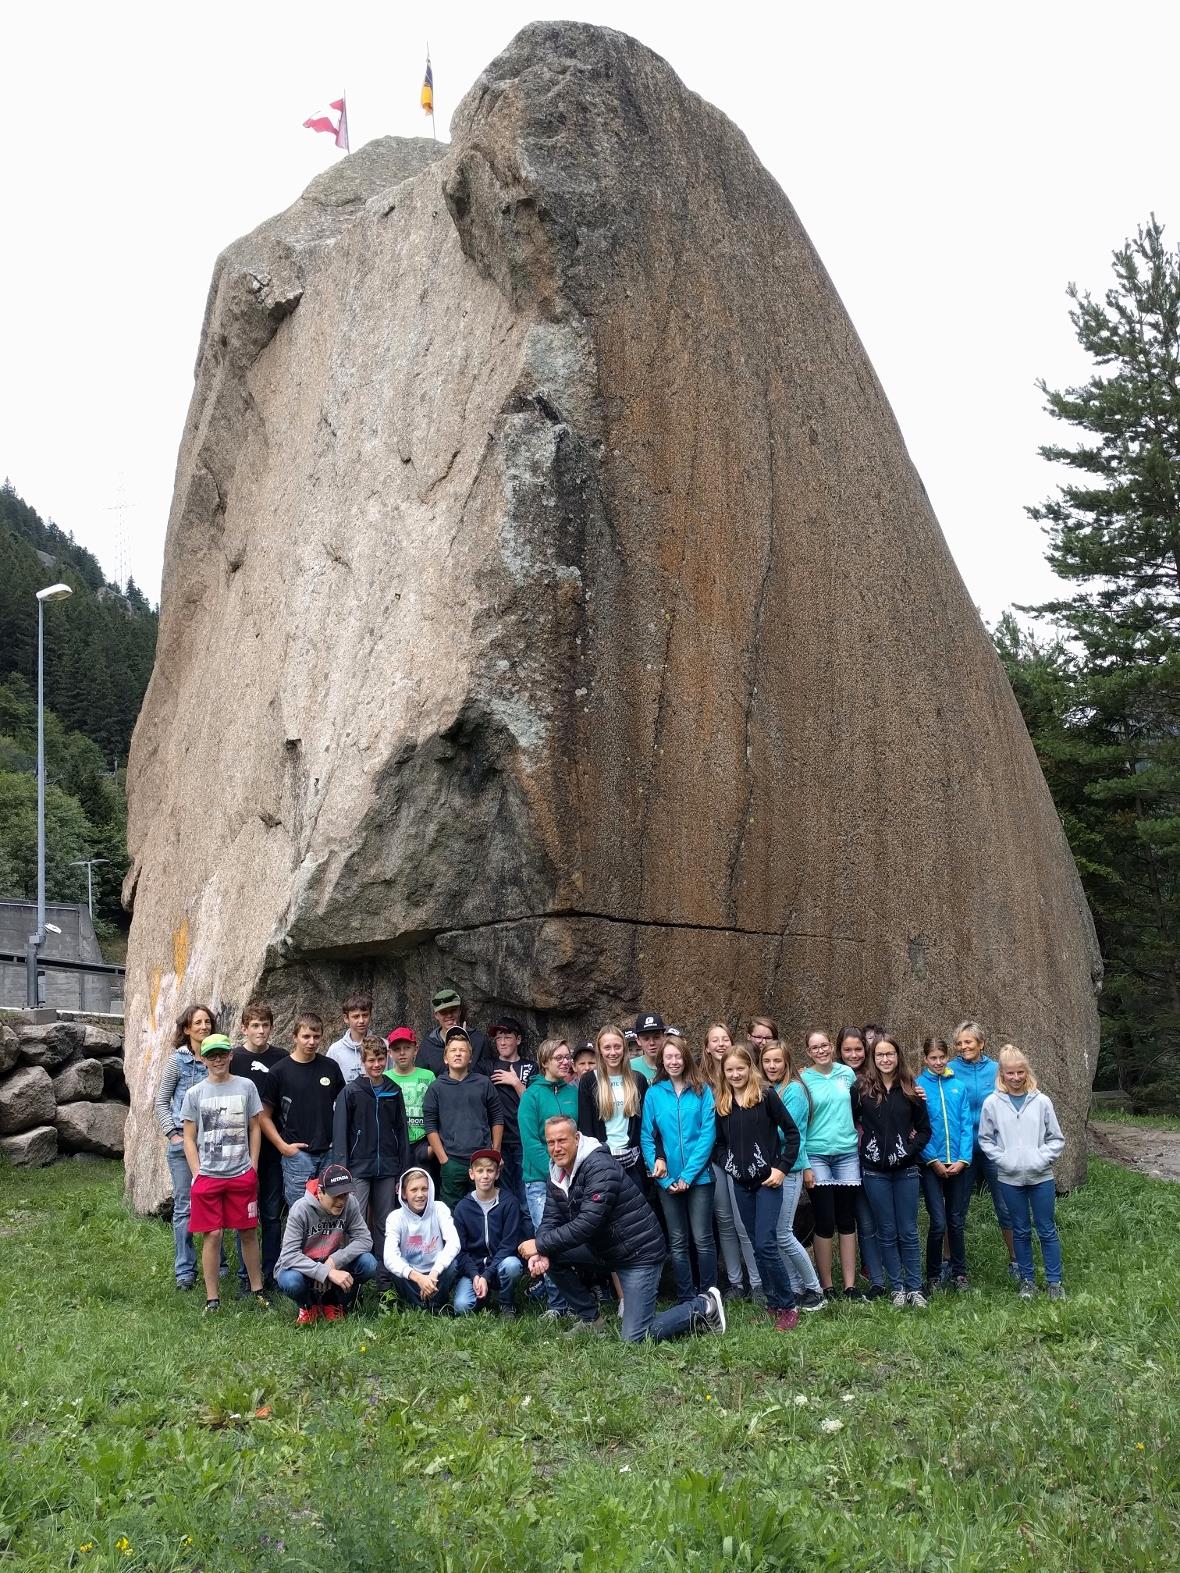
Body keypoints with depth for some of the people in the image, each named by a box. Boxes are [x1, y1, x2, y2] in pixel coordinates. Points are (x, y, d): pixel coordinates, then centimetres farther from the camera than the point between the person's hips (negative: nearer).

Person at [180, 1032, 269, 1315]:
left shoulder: (246, 1087, 4)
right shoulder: (195, 1093, 3)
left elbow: (255, 1128, 9)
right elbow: (189, 1138, 5)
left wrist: (253, 1167, 3)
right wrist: (197, 1173, -3)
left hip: (242, 1175, 1)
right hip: (207, 1175, -1)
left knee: (248, 1232, 7)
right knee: (213, 1234, -1)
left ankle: (257, 1291, 21)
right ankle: (212, 1299, 8)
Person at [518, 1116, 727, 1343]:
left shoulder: (600, 1167, -26)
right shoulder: (557, 1174, 2)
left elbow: (587, 1224, -33)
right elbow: (550, 1220, -2)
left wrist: (541, 1245, -28)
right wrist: (541, 1253, -23)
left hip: (640, 1252, -8)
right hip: (602, 1248, 8)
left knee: (634, 1338, -10)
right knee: (552, 1256, -7)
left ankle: (703, 1308, 9)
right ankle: (589, 1319, 10)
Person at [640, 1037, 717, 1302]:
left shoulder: (702, 1091, -1)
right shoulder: (654, 1094, 2)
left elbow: (708, 1134, -7)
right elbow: (646, 1137, 1)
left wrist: (688, 1174, -13)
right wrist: (664, 1178, -8)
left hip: (699, 1176, -2)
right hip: (668, 1179, 2)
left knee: (702, 1239, 0)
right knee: (678, 1242, 8)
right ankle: (686, 1300, 15)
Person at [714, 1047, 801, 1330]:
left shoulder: (766, 1095, -5)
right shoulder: (722, 1103, 8)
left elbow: (792, 1132, -5)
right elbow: (720, 1142, 20)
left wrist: (782, 1168, -10)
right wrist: (727, 1165, 5)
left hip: (768, 1180, -5)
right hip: (741, 1184, 5)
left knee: (766, 1245, -13)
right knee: (758, 1246, 8)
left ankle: (788, 1306, -3)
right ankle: (774, 1303, 18)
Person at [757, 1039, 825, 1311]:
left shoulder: (793, 1090, -10)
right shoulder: (767, 1090, 11)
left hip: (788, 1169, -7)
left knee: (783, 1234, -5)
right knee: (779, 1233, 8)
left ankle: (814, 1289, 8)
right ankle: (796, 1288, 17)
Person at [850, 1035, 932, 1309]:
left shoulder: (910, 1089, 2)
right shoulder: (860, 1088, -2)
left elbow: (925, 1129, 6)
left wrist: (910, 1150, -6)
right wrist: (861, 1147, -8)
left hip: (905, 1170, 1)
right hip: (874, 1171, -1)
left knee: (908, 1232, 4)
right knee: (887, 1233, 6)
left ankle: (914, 1288, 11)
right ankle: (898, 1288, 14)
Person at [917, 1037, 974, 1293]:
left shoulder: (958, 1087, 6)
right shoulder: (918, 1086, -3)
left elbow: (966, 1125, 4)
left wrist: (963, 1159, -6)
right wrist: (934, 1161, -10)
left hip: (958, 1163, 3)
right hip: (931, 1163, -3)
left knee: (957, 1221, 9)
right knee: (938, 1222, -7)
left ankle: (959, 1273, 21)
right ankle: (933, 1276, 8)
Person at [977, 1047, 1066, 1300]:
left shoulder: (1041, 1101, -3)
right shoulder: (992, 1103, -3)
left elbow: (1056, 1139, 3)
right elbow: (985, 1139, 4)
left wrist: (1042, 1159, -9)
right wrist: (1003, 1160, -8)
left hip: (1041, 1177, 0)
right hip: (1010, 1179, 0)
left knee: (1047, 1230, 6)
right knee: (1021, 1232, 11)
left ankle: (1055, 1281, 15)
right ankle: (1027, 1280, 22)